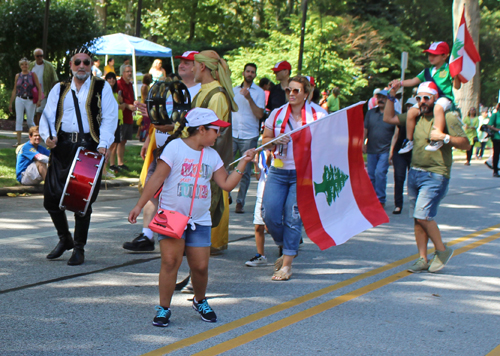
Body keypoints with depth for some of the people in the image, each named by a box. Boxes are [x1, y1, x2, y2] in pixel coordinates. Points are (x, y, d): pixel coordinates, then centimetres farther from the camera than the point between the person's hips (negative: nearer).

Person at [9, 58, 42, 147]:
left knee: (30, 121, 4)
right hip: (19, 100, 2)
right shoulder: (18, 76, 8)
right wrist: (10, 103, 11)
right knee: (19, 120, -7)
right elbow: (14, 90, 12)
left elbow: (39, 88, -1)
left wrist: (39, 100, -14)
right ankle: (18, 141, -8)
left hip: (30, 101, -2)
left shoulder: (33, 75, 3)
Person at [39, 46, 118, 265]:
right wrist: (47, 136, -11)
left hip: (88, 148, -3)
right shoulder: (59, 89, 16)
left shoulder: (102, 88, 6)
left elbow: (109, 118, -1)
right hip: (62, 147, 3)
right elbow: (48, 116, 9)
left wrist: (103, 144, -15)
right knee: (51, 197, 1)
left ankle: (79, 248, 12)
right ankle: (64, 239, 25)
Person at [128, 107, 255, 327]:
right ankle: (163, 308, 0)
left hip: (200, 220, 4)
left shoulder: (212, 155, 11)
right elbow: (157, 178, -8)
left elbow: (227, 184, 8)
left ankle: (200, 302, 29)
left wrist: (243, 163, 1)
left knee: (200, 266, 1)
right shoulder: (175, 147, -5)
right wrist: (139, 206, -10)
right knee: (170, 261, -14)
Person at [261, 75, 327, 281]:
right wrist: (275, 141, -6)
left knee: (293, 218, -6)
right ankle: (286, 248, 23)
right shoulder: (277, 114, 10)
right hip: (278, 172, 3)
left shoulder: (318, 115, 2)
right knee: (269, 214, -6)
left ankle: (286, 265, 4)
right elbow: (265, 140, 15)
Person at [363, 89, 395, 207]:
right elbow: (365, 130, 12)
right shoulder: (370, 113, 9)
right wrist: (363, 144, 3)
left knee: (380, 173, -15)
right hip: (371, 150, 5)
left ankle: (380, 200, -6)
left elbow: (396, 134, -2)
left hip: (385, 151, -4)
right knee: (371, 175, 7)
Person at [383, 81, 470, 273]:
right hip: (414, 173, 7)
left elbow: (466, 144, -8)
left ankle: (442, 250, 6)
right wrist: (392, 96, 9)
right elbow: (388, 118, 18)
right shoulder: (415, 116, 13)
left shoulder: (448, 118, -4)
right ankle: (423, 260, 12)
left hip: (435, 176, -7)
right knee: (417, 218, 6)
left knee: (423, 215, -15)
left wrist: (445, 137, -20)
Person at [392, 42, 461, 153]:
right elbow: (414, 81, 19)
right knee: (411, 112, -12)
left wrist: (456, 76, -24)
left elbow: (457, 86, -5)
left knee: (438, 107, -41)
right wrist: (399, 82, 5)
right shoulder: (427, 72, 20)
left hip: (445, 98, -7)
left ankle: (438, 139, -44)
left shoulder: (448, 69, 1)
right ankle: (409, 140, 2)